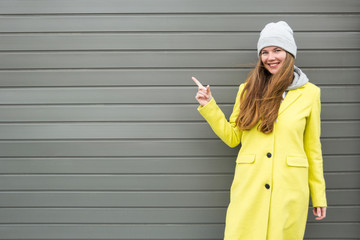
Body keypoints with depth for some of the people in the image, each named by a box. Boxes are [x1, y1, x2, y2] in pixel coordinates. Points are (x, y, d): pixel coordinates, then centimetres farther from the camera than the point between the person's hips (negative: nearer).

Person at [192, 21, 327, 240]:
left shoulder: (309, 93, 3)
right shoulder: (249, 90, 6)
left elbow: (312, 148, 7)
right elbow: (232, 137, 11)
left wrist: (319, 196, 7)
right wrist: (208, 106, 1)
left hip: (290, 190, -1)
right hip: (249, 187, 1)